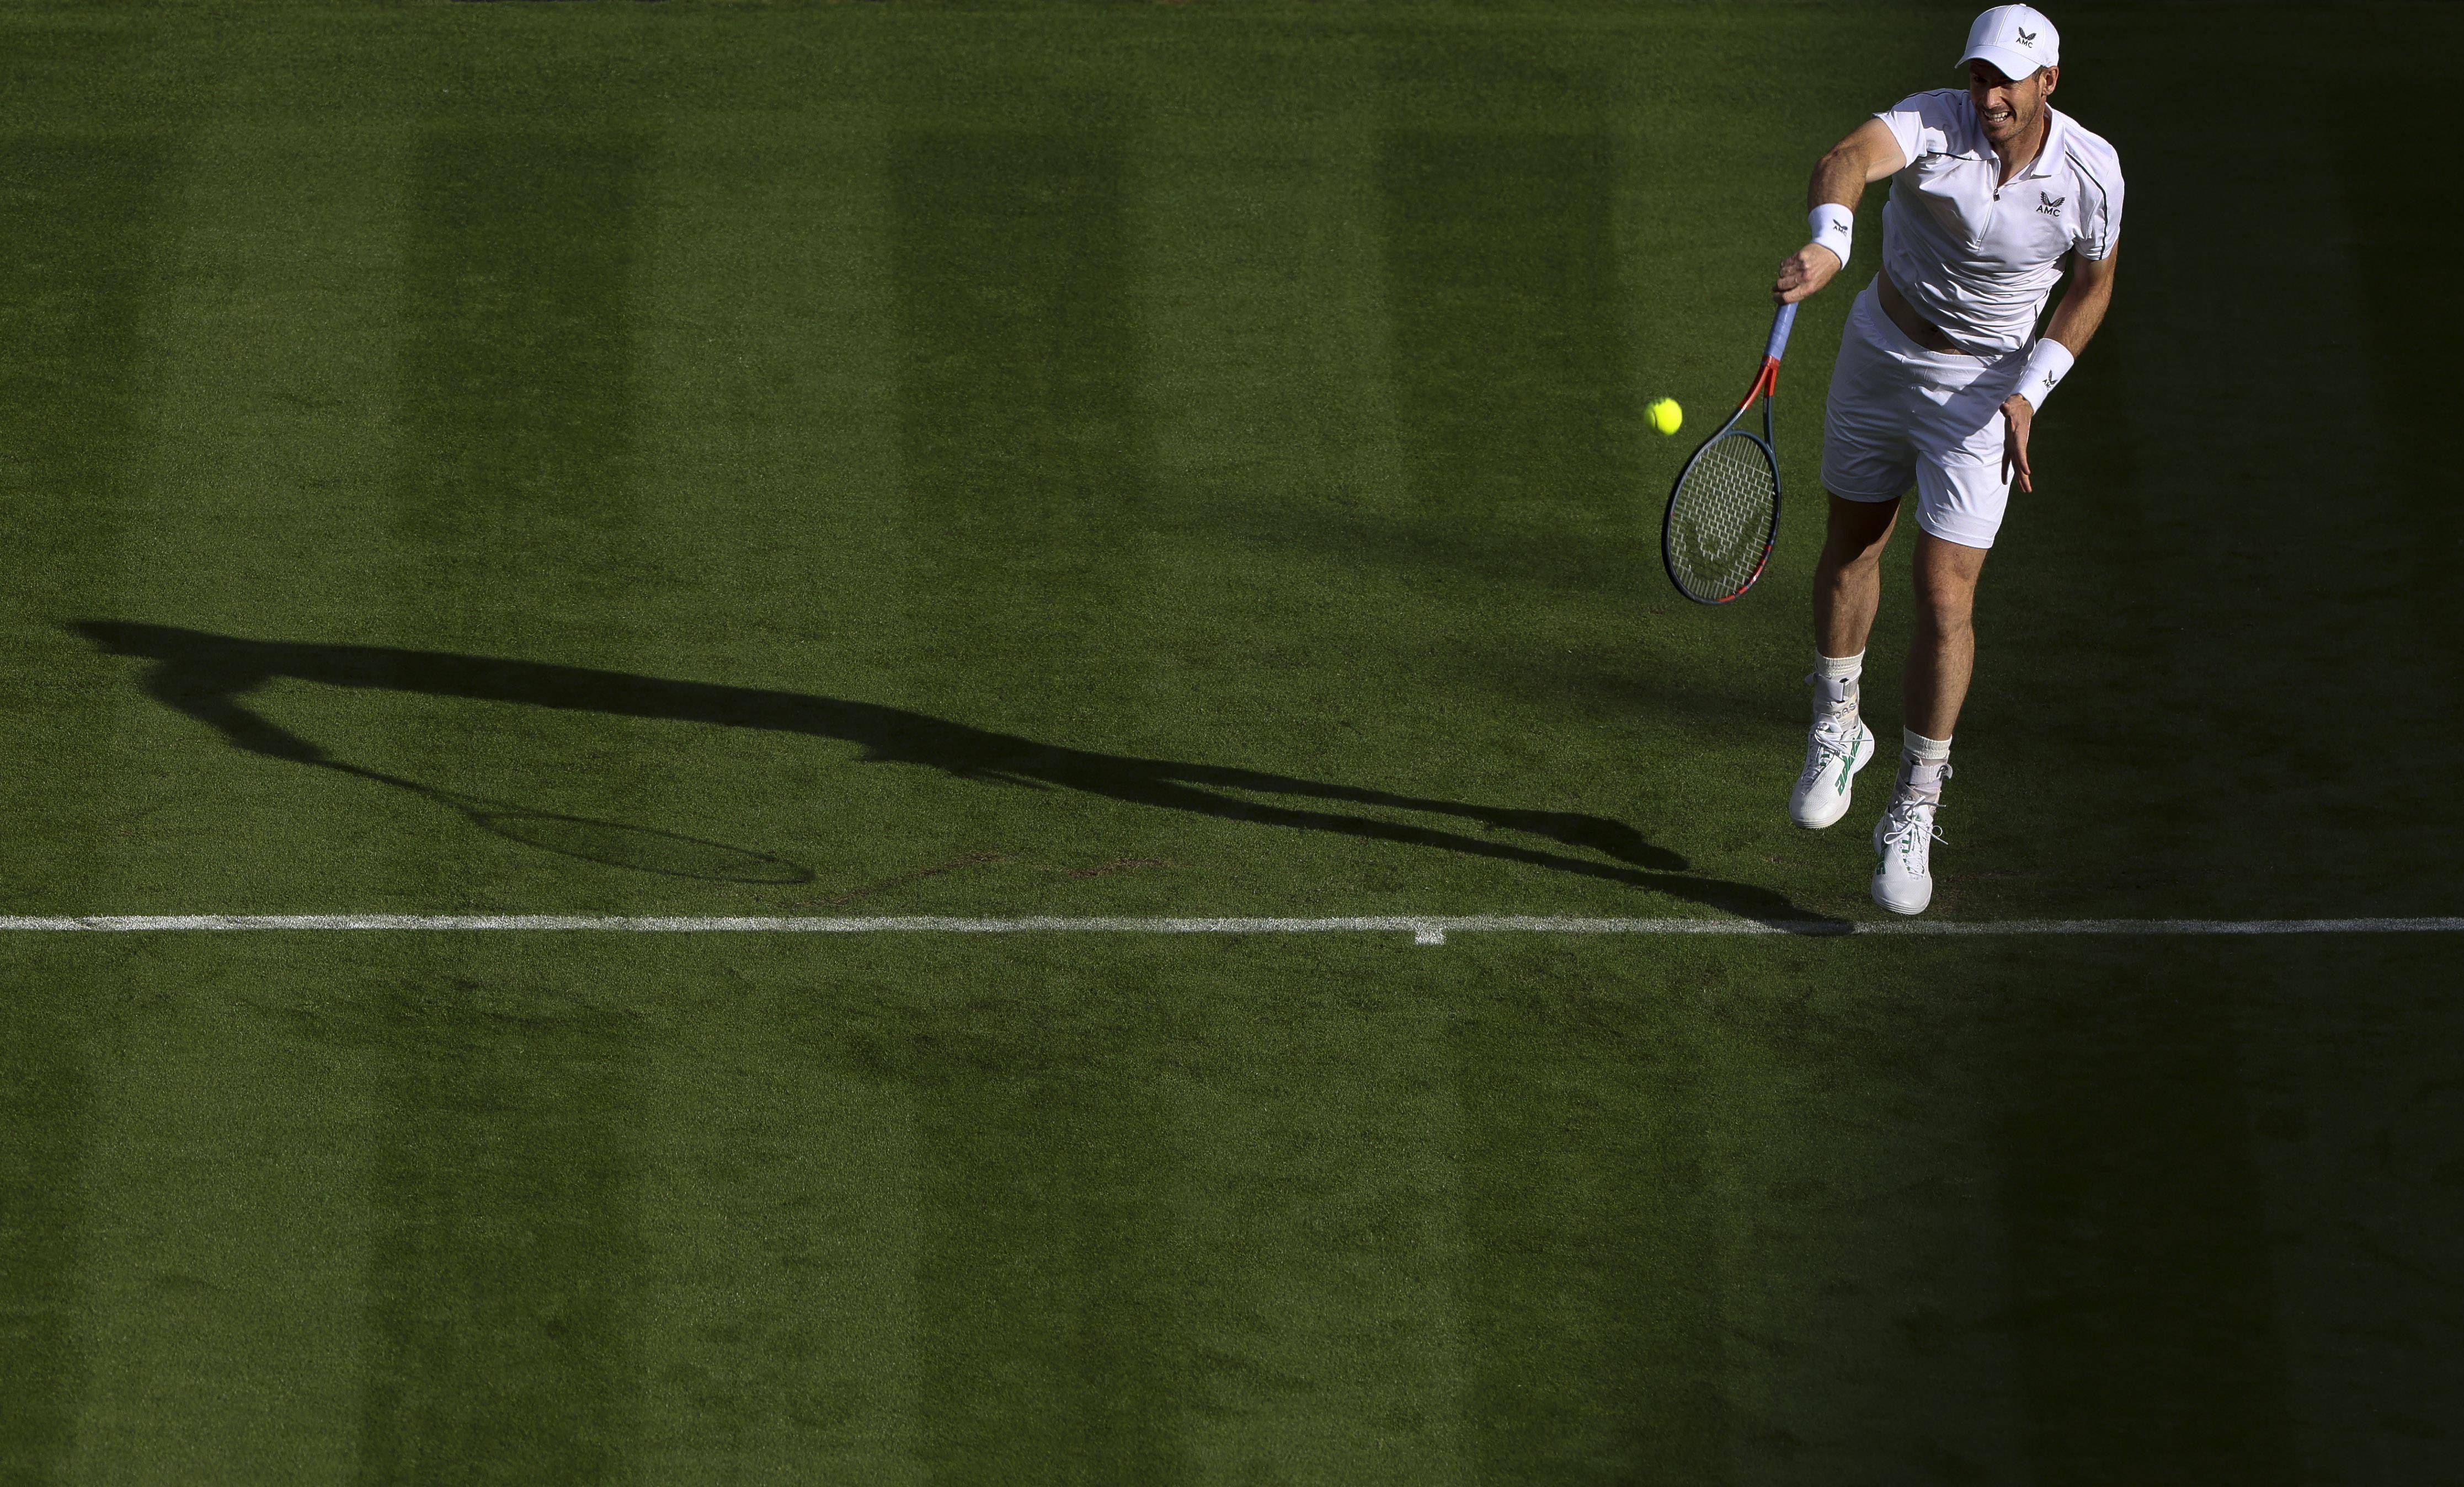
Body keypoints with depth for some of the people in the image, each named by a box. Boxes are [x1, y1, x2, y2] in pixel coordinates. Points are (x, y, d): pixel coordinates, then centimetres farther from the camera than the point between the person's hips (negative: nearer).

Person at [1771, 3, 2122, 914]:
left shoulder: (2091, 174, -18)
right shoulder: (1933, 125, -26)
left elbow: (2093, 286, 1)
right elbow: (1848, 162, -48)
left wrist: (2030, 391, -11)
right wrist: (1829, 242, -71)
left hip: (1984, 390, -1)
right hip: (1882, 352, 1)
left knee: (1945, 601, -7)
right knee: (1852, 546, 20)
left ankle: (1912, 819, 7)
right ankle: (1836, 733, 44)